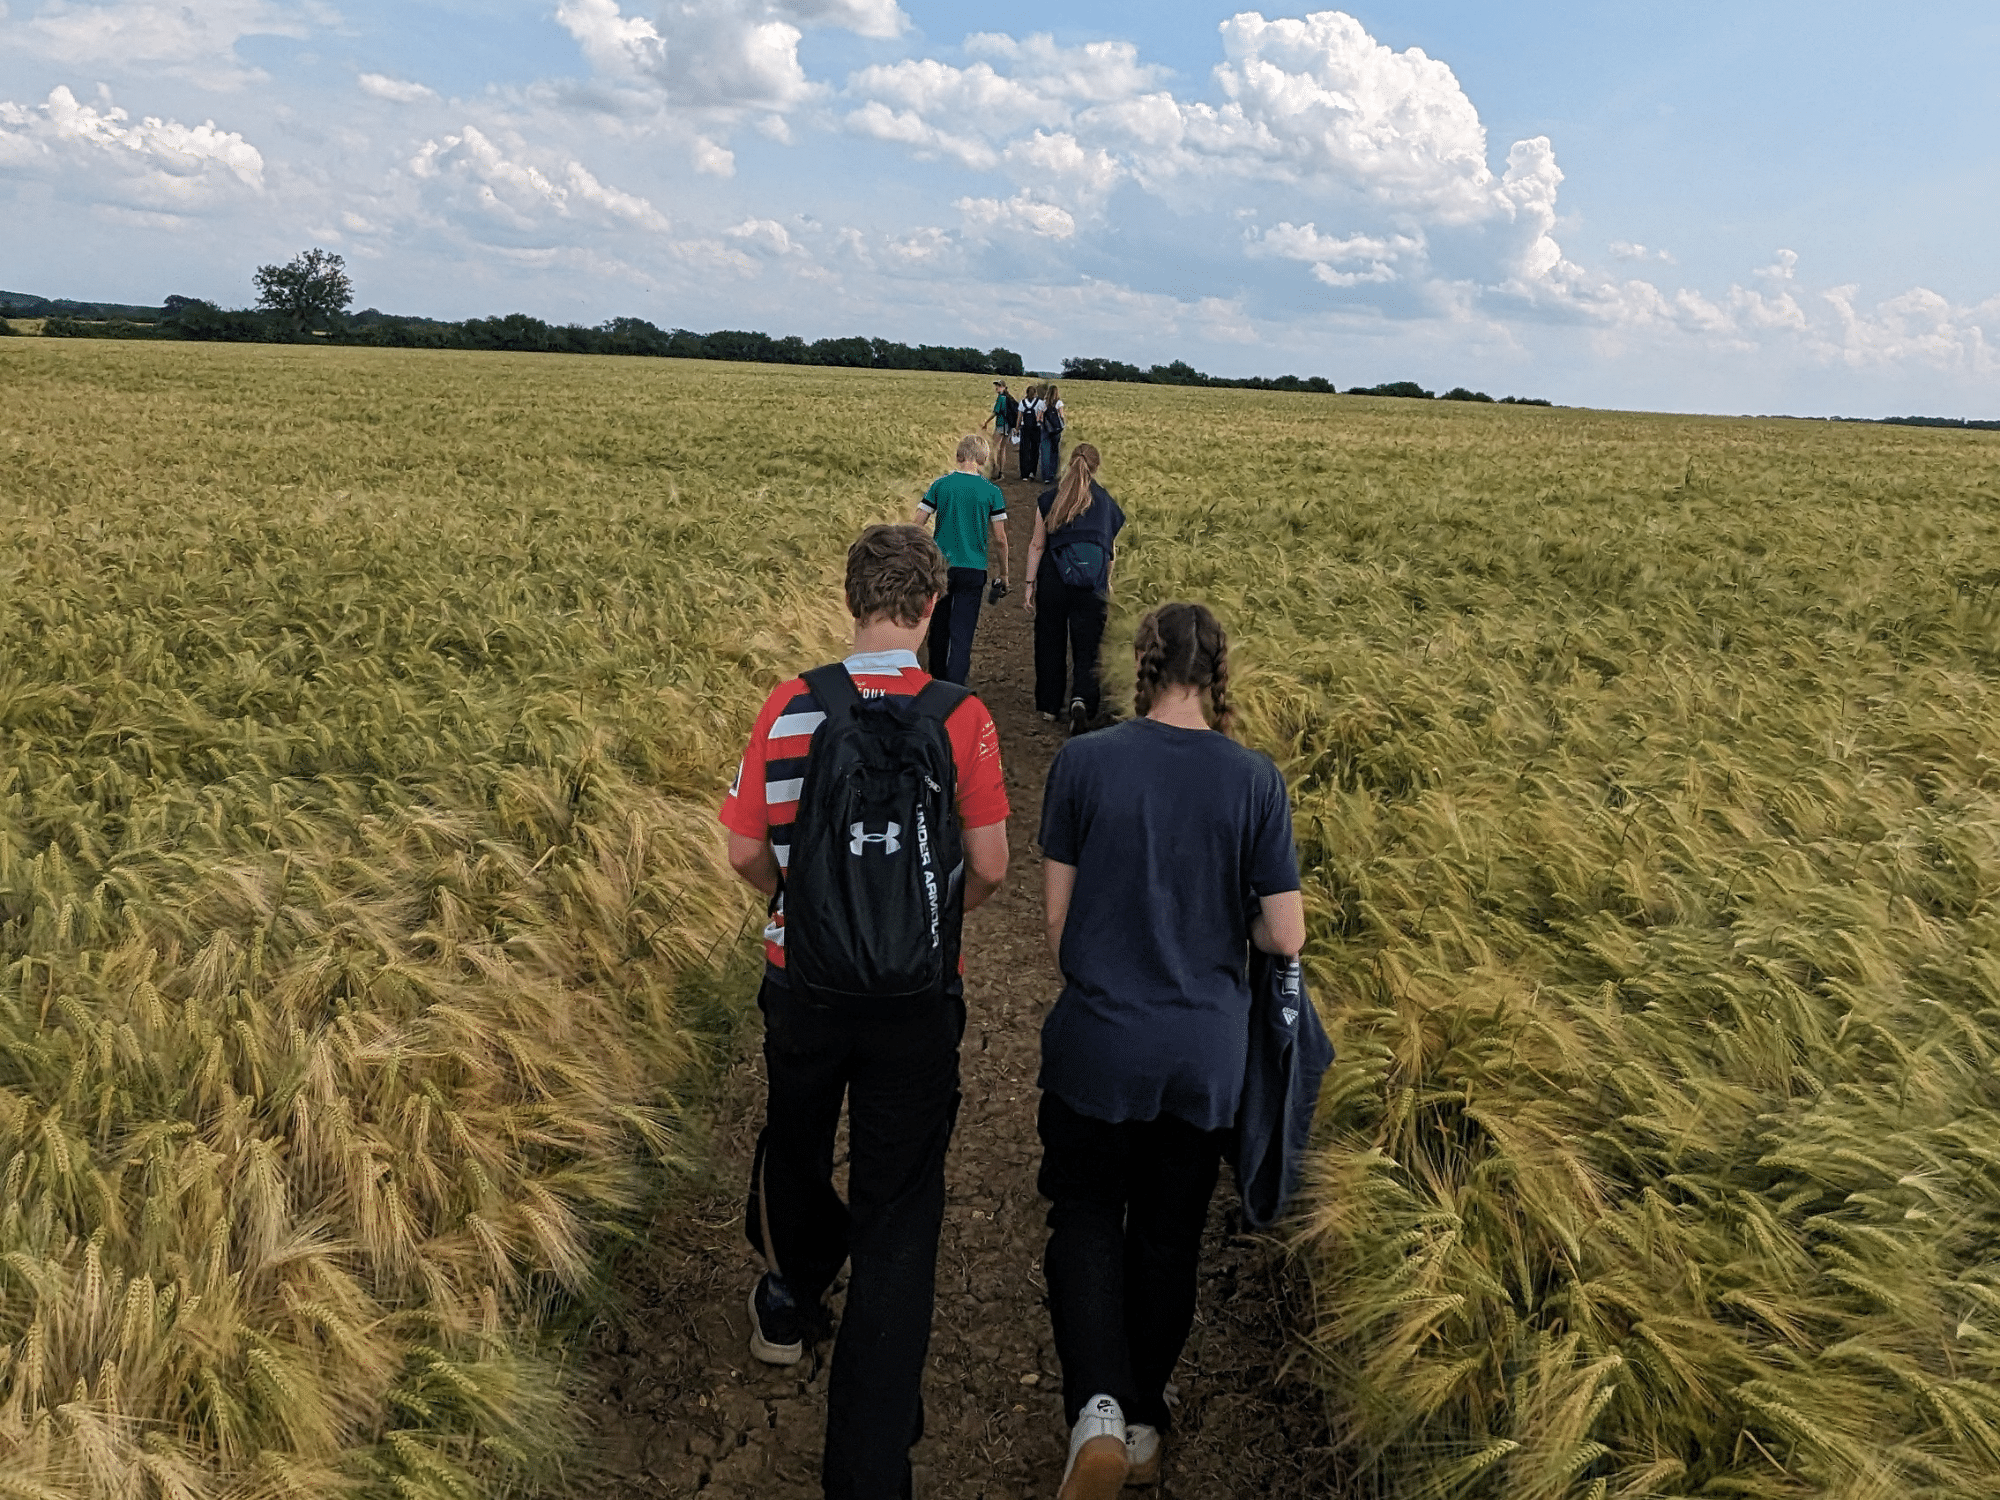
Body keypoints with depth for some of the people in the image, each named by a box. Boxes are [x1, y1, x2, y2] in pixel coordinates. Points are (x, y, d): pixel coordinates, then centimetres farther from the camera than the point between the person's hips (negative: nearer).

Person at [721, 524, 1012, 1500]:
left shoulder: (791, 708, -9)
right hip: (918, 1001, -1)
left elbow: (745, 851, -3)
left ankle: (789, 1307, 55)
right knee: (899, 1210, 9)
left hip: (803, 985, 2)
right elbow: (990, 868, -8)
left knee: (794, 1144, 29)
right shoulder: (961, 718, -12)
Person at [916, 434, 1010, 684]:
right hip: (972, 570, -2)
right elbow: (999, 538, -4)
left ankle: (937, 681, 32)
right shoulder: (991, 491, -5)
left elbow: (917, 525, -2)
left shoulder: (940, 485, -1)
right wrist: (1004, 573, 8)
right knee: (962, 633, -2)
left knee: (939, 628, 17)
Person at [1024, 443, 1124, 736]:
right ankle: (1081, 699, -19)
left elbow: (1037, 545, 2)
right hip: (1092, 582, 0)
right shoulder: (1107, 503, 7)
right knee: (1088, 646, 4)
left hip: (1053, 577, 0)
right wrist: (1106, 583, 31)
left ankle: (1049, 704, 23)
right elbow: (1111, 551, 16)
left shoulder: (1049, 498, 3)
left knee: (1050, 641, 14)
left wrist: (1030, 583, 7)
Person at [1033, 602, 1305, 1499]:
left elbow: (1057, 912, -4)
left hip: (1097, 1041, -1)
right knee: (1170, 1233, 18)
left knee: (1086, 1216, 17)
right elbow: (1285, 936, -8)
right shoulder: (1255, 781, -9)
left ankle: (1098, 1408, 0)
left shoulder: (1083, 762, -10)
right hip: (1207, 1052, 1)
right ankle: (1144, 1425, 32)